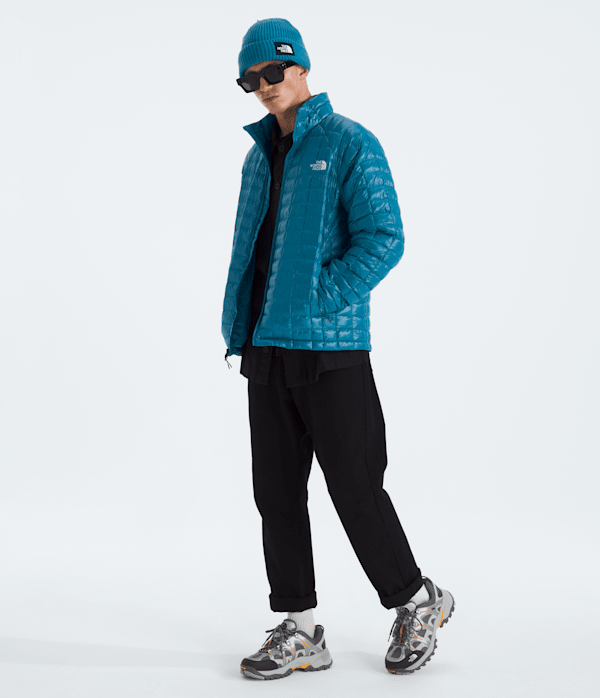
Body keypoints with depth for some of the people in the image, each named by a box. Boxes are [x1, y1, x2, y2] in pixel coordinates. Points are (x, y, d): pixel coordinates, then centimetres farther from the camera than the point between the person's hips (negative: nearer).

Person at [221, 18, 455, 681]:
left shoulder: (350, 144, -5)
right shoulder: (259, 155, 17)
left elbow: (384, 240, -13)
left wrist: (314, 302, -18)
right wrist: (243, 325, 9)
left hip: (329, 349, -7)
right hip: (266, 348, 7)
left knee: (354, 487, -1)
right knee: (277, 490, 7)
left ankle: (417, 601, 20)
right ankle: (300, 631, 17)